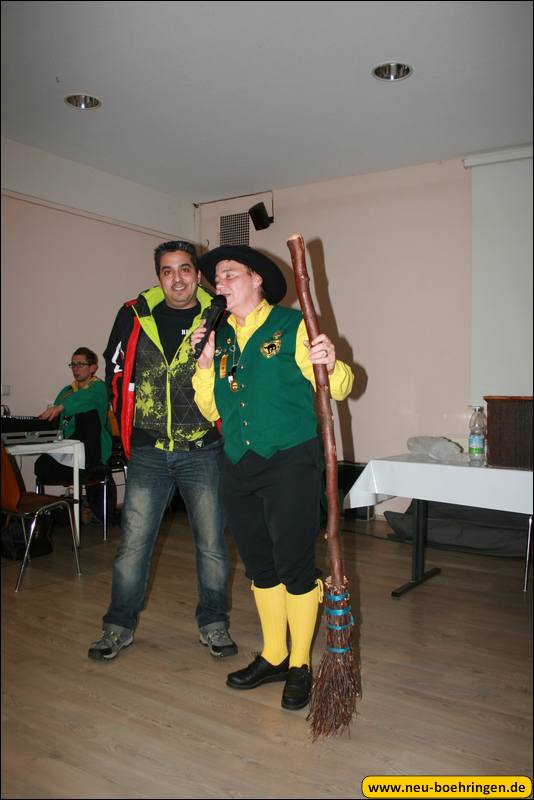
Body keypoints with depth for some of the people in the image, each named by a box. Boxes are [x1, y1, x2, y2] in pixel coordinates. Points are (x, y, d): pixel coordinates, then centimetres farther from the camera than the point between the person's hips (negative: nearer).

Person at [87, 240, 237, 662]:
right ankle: (119, 626, 27)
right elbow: (116, 373, 12)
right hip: (148, 453, 1)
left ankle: (213, 624, 27)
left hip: (203, 451, -1)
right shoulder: (135, 315, 2)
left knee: (212, 543, 9)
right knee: (133, 543, 8)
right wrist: (129, 427, 11)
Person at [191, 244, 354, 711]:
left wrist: (332, 365, -29)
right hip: (238, 467, 6)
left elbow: (339, 389, -8)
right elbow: (211, 410, 14)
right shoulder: (219, 337, 13)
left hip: (290, 465, -5)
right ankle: (273, 657, 32)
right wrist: (205, 365, 1)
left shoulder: (292, 325, -3)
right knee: (260, 567, 15)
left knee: (295, 566, 1)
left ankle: (300, 665, 20)